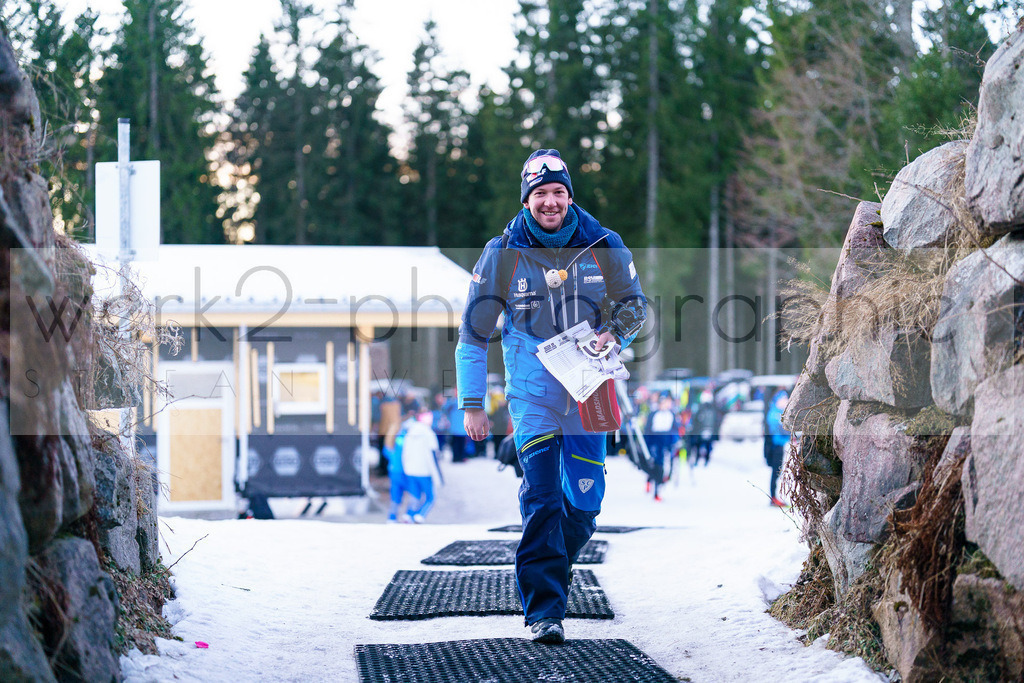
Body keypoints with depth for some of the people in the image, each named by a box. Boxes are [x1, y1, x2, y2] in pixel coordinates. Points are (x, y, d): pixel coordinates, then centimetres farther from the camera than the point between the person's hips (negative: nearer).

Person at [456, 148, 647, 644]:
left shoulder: (604, 247, -2)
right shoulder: (502, 253, -4)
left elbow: (633, 305, 13)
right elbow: (473, 333, 2)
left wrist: (613, 334, -11)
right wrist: (472, 404, 0)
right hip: (532, 392, -2)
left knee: (584, 501, 3)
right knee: (542, 496, -14)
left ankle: (545, 576, 30)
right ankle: (544, 610, -13)